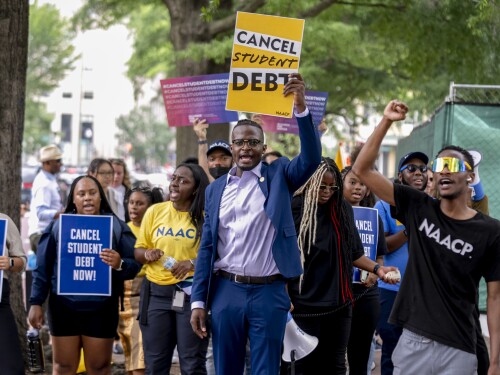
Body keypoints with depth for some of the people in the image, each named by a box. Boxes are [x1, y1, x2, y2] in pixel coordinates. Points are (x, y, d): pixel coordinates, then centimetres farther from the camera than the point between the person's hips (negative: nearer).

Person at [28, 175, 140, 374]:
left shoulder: (116, 227, 1)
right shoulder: (58, 226, 3)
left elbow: (135, 264, -3)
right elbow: (43, 268, 5)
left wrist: (119, 264, -25)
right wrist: (36, 302, 0)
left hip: (101, 309, 0)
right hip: (64, 307, 1)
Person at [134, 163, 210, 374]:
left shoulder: (205, 217, -3)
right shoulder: (155, 211, 6)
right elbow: (138, 251, 11)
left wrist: (193, 263, -19)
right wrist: (147, 254, -10)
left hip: (191, 293, -3)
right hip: (156, 293, 3)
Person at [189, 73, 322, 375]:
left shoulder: (279, 176, 4)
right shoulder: (217, 188, 10)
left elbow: (312, 158, -15)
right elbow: (207, 246, 9)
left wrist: (301, 107, -27)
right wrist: (198, 300, 3)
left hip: (269, 292, -2)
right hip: (226, 291, 2)